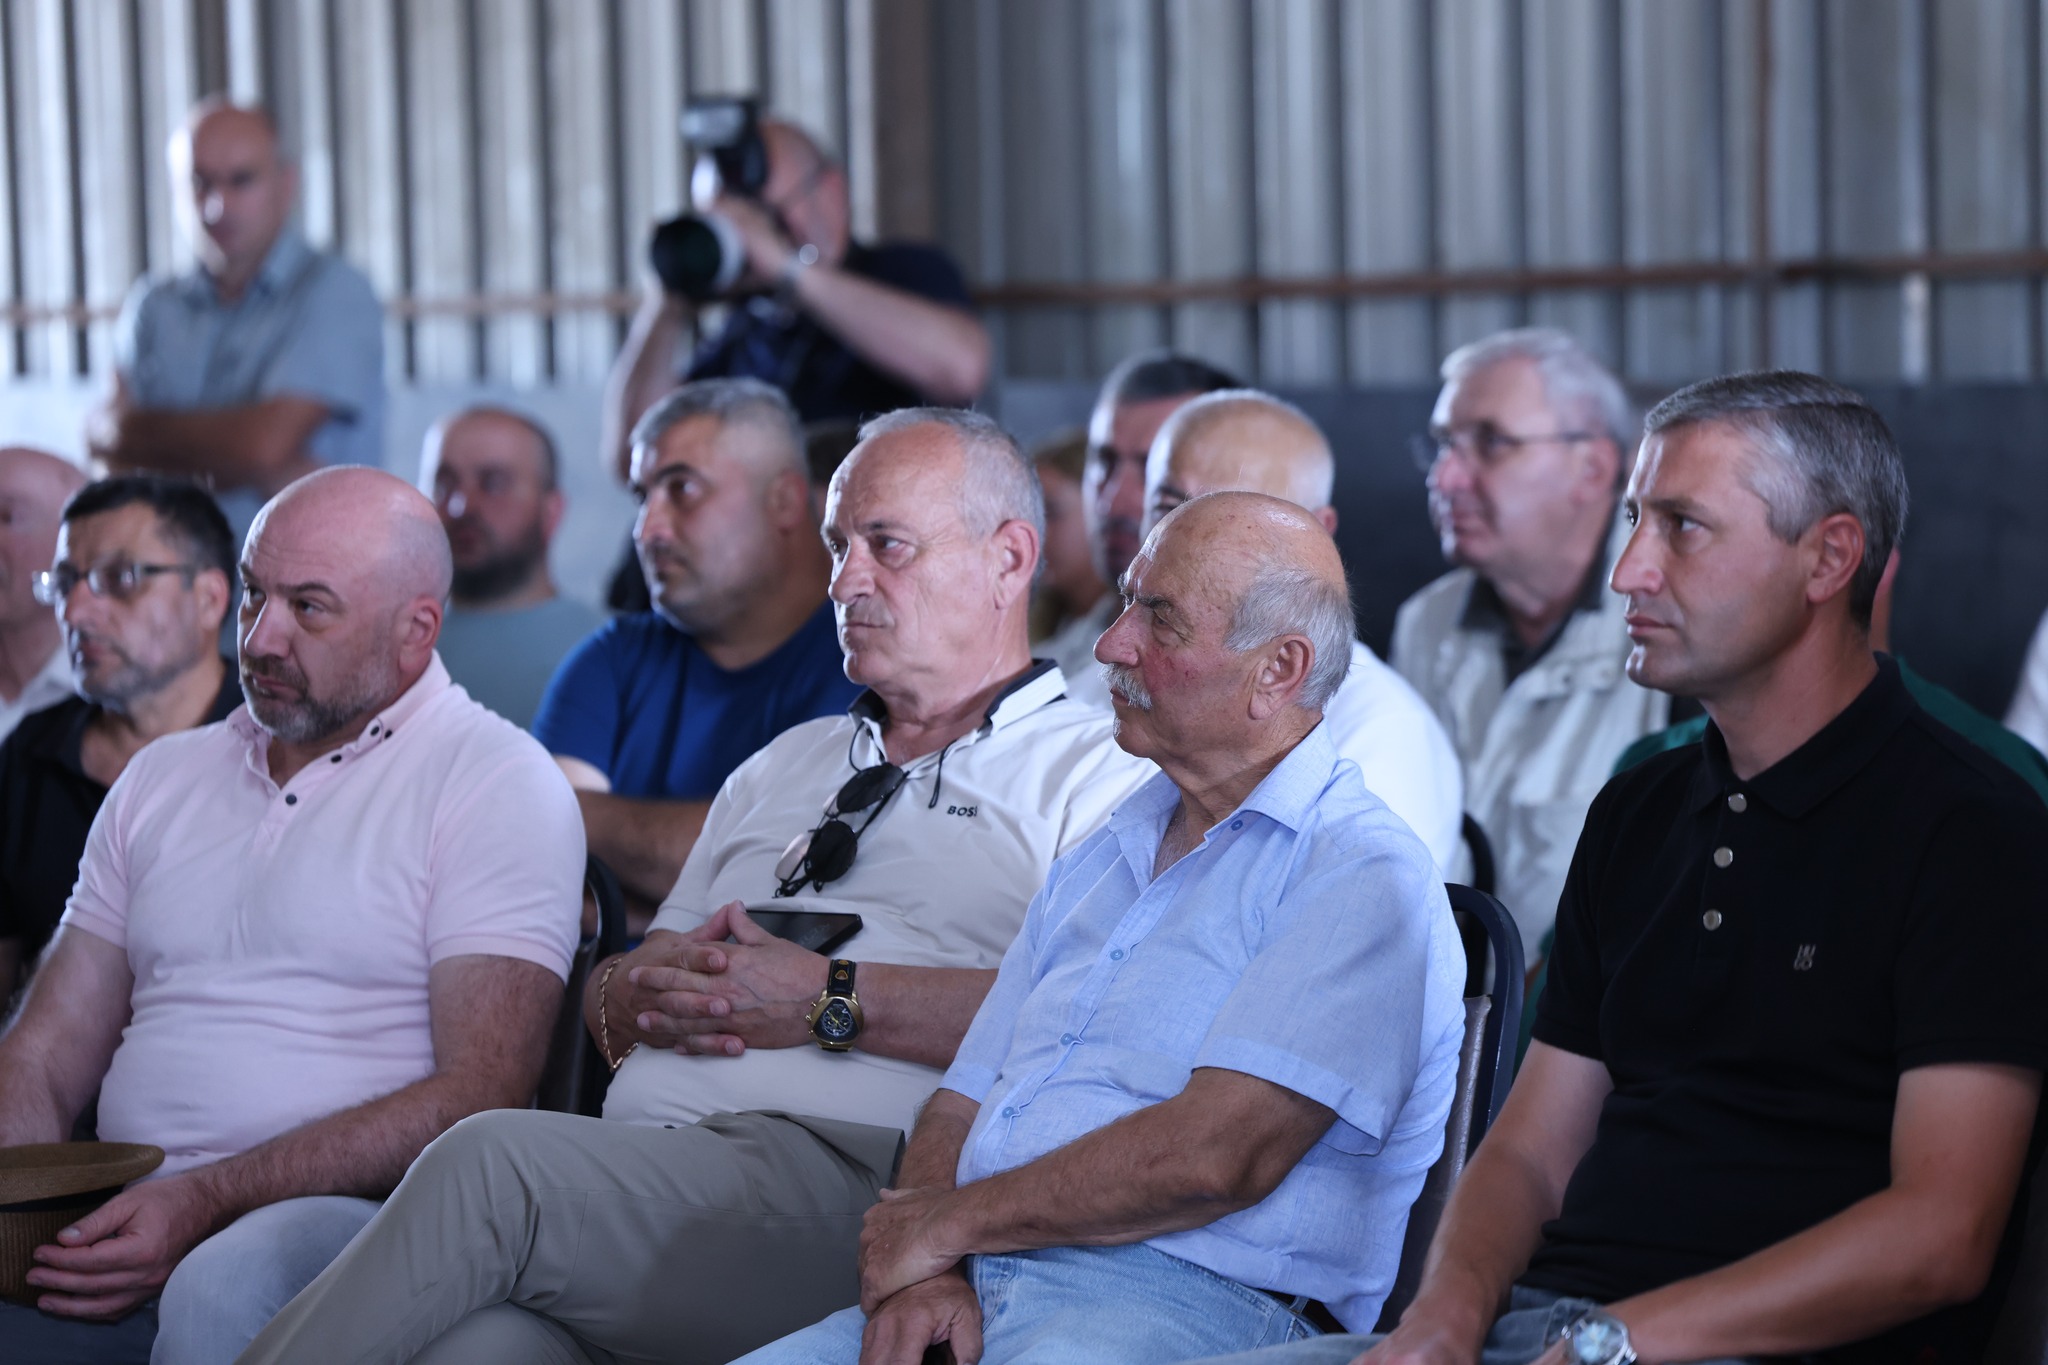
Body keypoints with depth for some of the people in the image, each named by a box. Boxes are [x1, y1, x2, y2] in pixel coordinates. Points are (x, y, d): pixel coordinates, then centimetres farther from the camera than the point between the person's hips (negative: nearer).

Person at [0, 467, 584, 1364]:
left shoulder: (498, 782, 2)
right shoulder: (163, 778, 22)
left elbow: (479, 1099, -9)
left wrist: (209, 1204, -18)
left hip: (357, 1222, -4)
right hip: (127, 1224, 5)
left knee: (224, 1284, -38)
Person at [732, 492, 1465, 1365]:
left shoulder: (1363, 876, -4)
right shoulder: (1097, 863, 24)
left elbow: (1217, 1155, -15)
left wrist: (945, 1224, -7)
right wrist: (926, 1275, -3)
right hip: (974, 1291, 7)